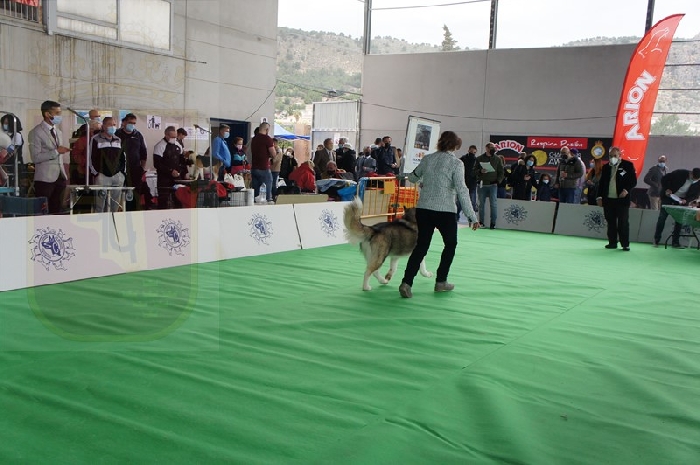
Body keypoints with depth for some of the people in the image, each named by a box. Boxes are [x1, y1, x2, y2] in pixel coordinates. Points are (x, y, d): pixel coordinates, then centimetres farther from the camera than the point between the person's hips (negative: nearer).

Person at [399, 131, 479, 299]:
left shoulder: (427, 159, 6)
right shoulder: (456, 163, -7)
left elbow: (412, 178, 20)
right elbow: (461, 190, -13)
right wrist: (472, 216, -11)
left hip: (423, 209, 4)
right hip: (445, 211, -4)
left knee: (421, 247, 7)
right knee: (450, 244, 19)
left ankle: (406, 282, -7)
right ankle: (441, 282, 22)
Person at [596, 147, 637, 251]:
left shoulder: (628, 165, 0)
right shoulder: (606, 167, 12)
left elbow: (633, 181, -1)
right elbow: (601, 183, 15)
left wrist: (627, 190, -17)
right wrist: (600, 197, 9)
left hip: (622, 199, -4)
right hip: (608, 200, 4)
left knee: (623, 223, -2)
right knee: (611, 223, 8)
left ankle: (625, 244, 2)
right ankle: (612, 243, 15)